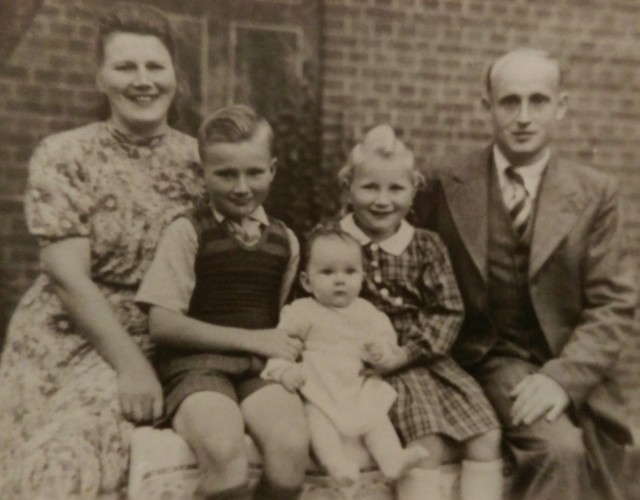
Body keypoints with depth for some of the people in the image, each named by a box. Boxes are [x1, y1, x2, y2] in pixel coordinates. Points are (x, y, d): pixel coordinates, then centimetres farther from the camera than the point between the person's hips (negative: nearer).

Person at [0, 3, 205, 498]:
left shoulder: (199, 160, 2)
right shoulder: (63, 156, -4)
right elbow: (69, 277, -11)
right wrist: (129, 365, -18)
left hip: (160, 345, 1)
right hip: (66, 343, -1)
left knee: (80, 444, -17)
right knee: (65, 460, -16)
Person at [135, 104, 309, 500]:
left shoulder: (284, 240, 13)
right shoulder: (189, 231, 0)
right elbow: (163, 323, -6)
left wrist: (286, 346, -1)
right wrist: (251, 339, -9)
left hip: (264, 362, 4)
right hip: (198, 359, -3)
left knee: (293, 445, -27)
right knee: (224, 450, -33)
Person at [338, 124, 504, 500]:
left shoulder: (426, 246, 4)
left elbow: (449, 312, -1)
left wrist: (405, 353, -14)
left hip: (424, 359, 4)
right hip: (364, 365, -4)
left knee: (487, 438, -5)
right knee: (429, 444, -20)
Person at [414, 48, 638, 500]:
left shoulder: (596, 194, 1)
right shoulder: (447, 186, 0)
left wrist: (562, 376, -18)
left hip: (571, 373, 3)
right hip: (490, 361, -2)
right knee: (561, 449, -26)